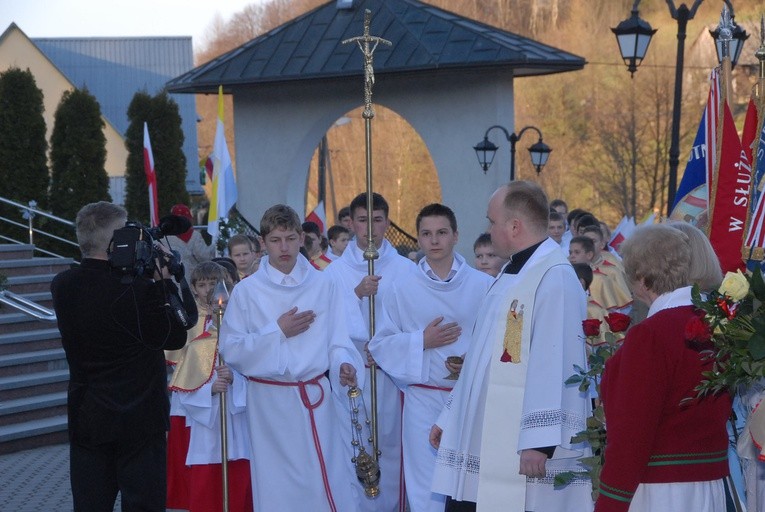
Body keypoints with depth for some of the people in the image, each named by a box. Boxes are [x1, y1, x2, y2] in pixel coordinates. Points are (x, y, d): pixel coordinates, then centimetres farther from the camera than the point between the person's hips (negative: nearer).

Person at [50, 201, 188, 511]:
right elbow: (176, 337, -11)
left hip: (85, 419, 5)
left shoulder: (62, 286, -2)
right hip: (139, 417, -5)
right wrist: (164, 281, -6)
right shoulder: (136, 290, -21)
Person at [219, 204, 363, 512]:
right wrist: (277, 332, -11)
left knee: (328, 487, -3)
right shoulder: (247, 291, 1)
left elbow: (337, 341, 3)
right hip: (268, 401, 0)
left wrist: (344, 366, -18)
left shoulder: (323, 286, 4)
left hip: (314, 398, 1)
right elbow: (230, 351, -3)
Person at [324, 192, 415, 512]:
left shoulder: (405, 269, 3)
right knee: (351, 452, -2)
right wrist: (357, 294, -16)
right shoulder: (335, 272, 6)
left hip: (392, 372, 0)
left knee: (390, 449, 2)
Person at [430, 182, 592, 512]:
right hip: (482, 442, 9)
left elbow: (553, 363, -23)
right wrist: (451, 418, 22)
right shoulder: (513, 274, 16)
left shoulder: (554, 277, -16)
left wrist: (538, 440, -26)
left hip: (522, 451, -9)